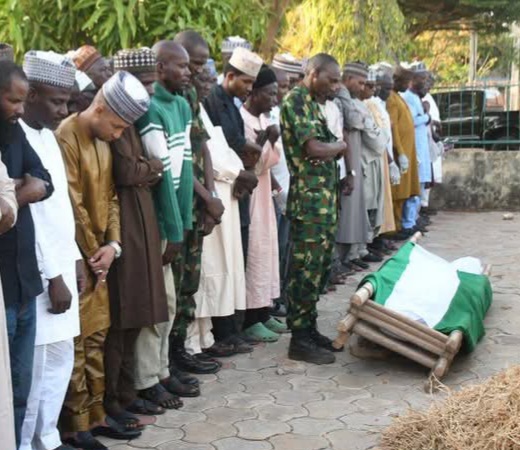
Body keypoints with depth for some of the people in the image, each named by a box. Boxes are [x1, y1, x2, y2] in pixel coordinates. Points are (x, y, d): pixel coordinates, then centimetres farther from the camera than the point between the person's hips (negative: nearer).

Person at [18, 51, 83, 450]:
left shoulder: (47, 135, 12)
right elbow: (26, 216, -18)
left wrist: (74, 257, 14)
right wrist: (53, 277, -15)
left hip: (60, 265, 9)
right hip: (37, 274, -9)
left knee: (60, 359, 15)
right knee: (33, 368, -1)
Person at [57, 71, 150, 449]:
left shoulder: (104, 140, 11)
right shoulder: (66, 138, -16)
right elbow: (72, 204, -17)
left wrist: (112, 244, -2)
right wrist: (92, 252, -8)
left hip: (99, 253, 8)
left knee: (97, 336, 12)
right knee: (76, 340, -2)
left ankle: (96, 414, 22)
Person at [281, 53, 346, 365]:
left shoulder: (313, 103, 18)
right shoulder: (296, 100, -12)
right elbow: (314, 149, -19)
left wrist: (333, 147, -7)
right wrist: (340, 145, 1)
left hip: (325, 198, 10)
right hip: (309, 199, -10)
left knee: (322, 266, 14)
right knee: (307, 268, -5)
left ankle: (310, 329, 23)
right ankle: (300, 340, 2)